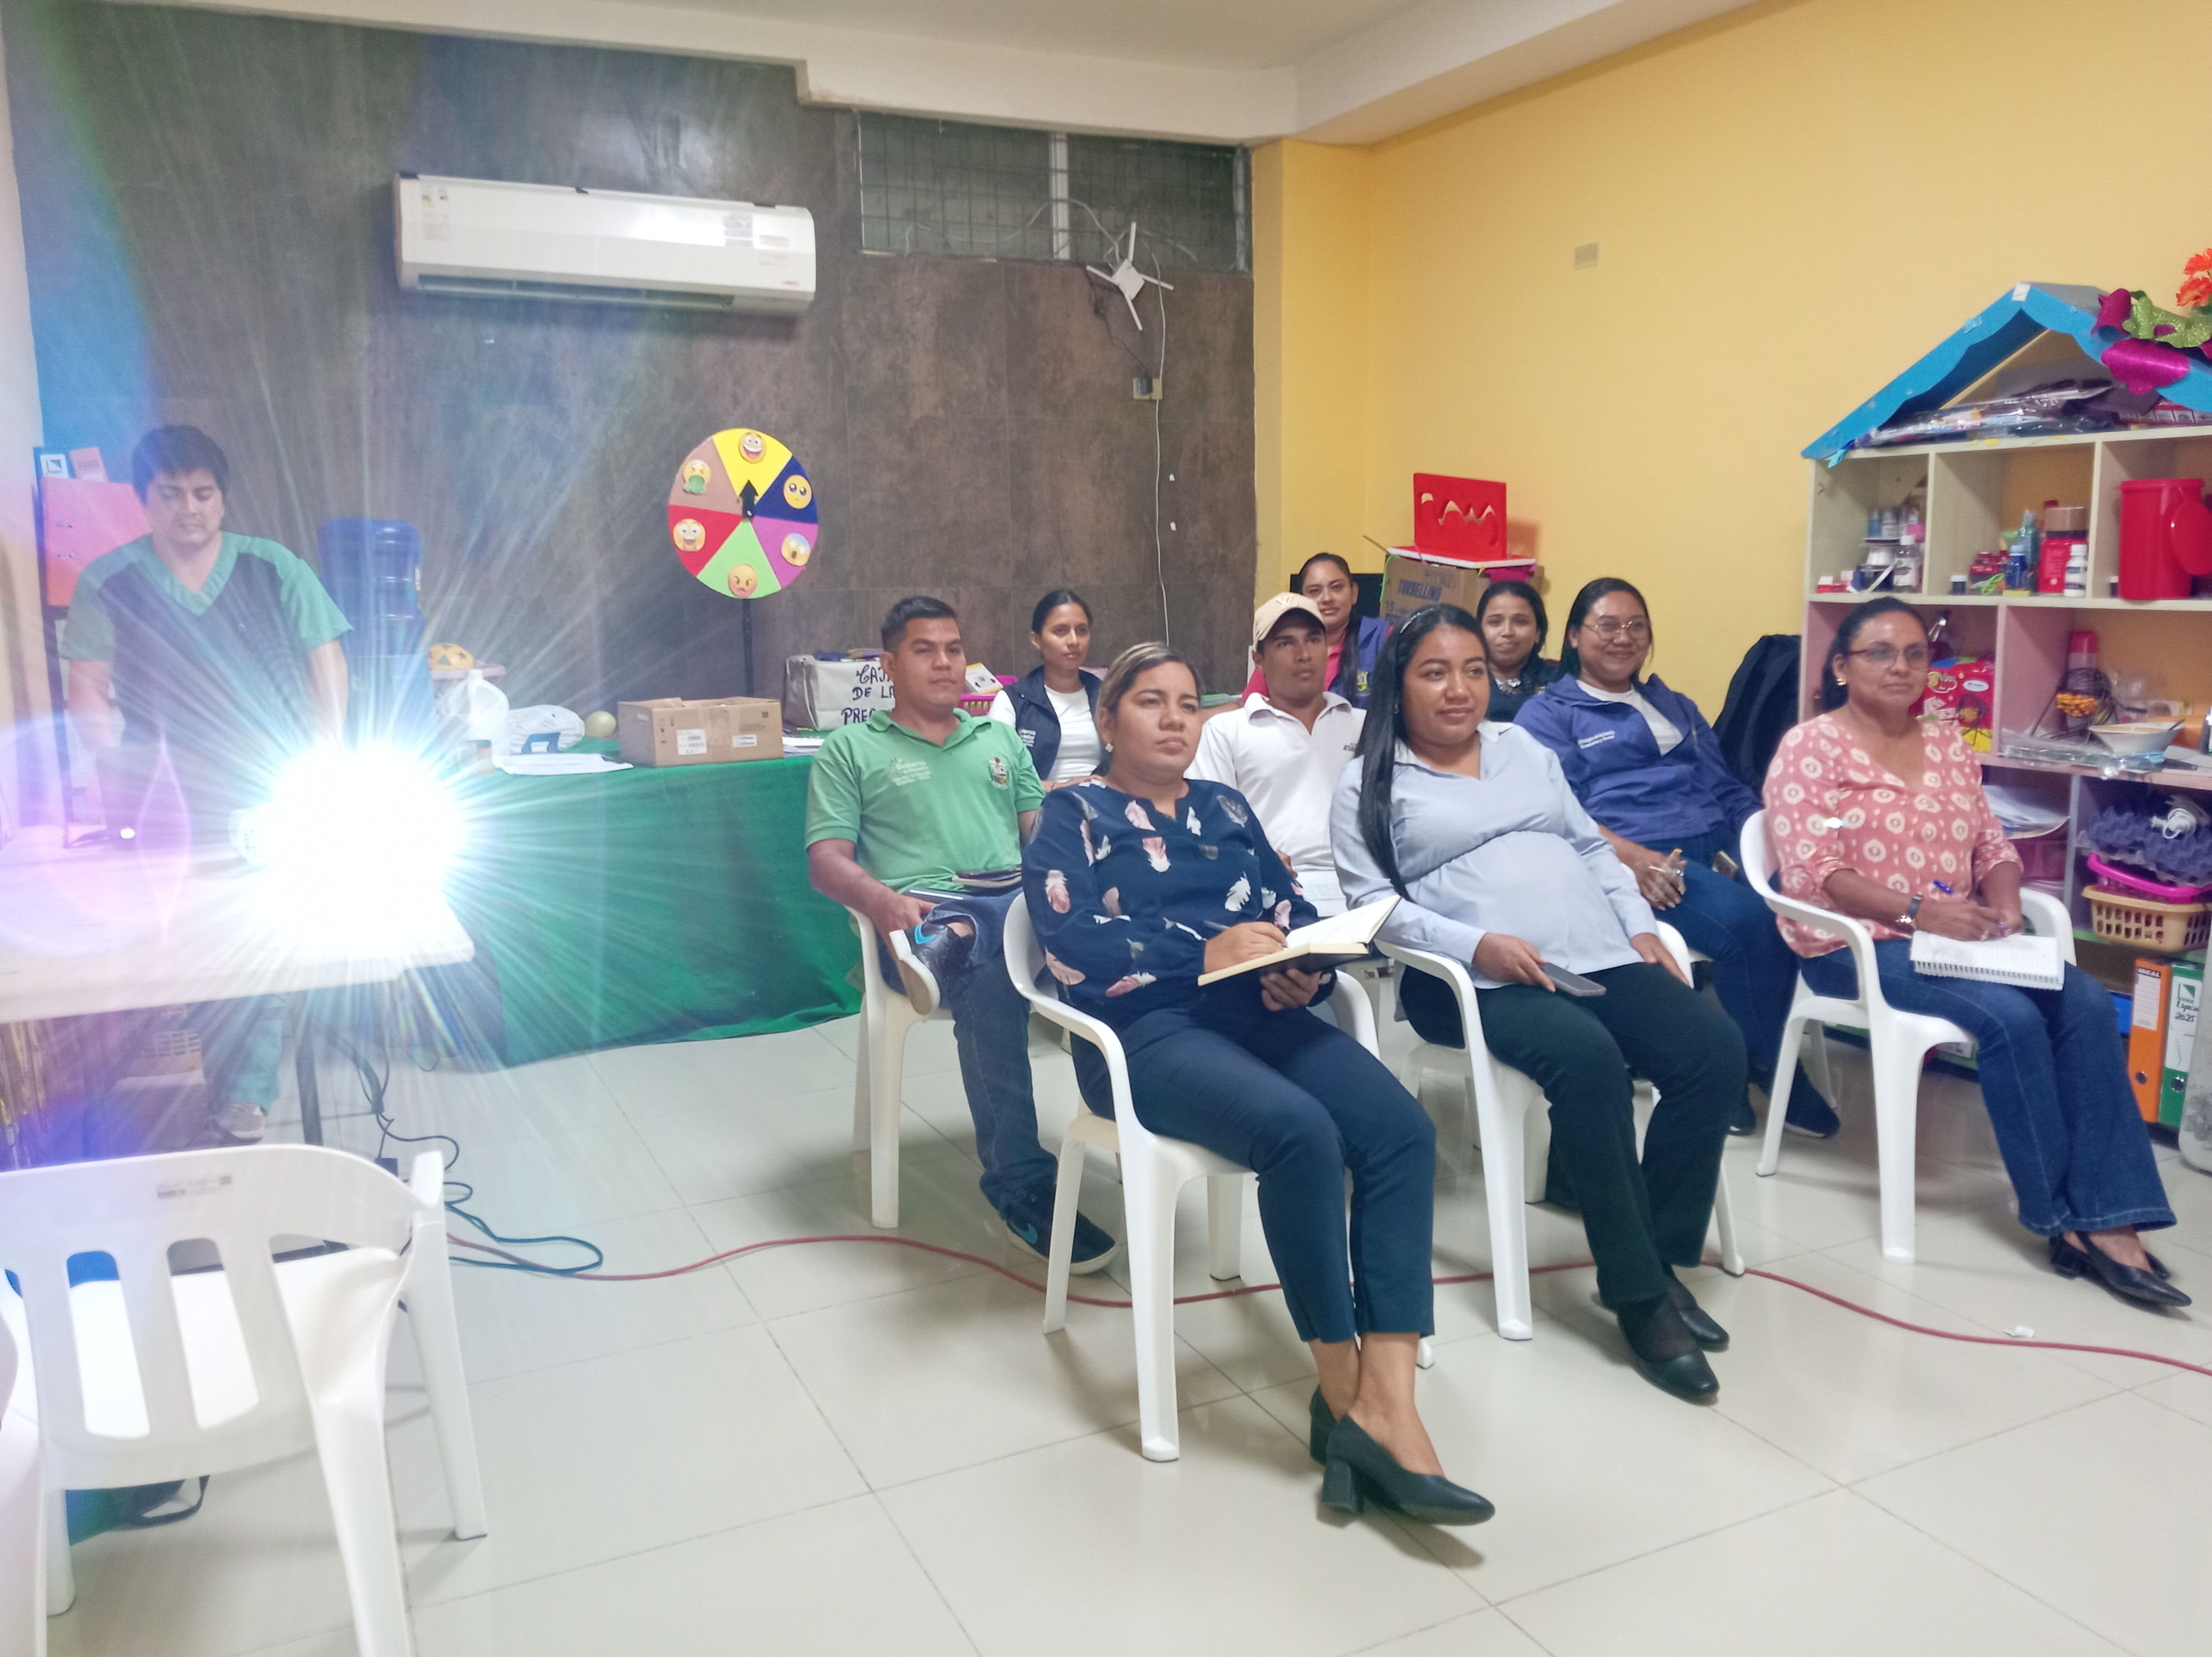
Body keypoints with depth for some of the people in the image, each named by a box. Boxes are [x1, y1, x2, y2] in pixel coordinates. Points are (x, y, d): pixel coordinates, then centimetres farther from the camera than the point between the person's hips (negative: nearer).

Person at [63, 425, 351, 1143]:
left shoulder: (274, 569, 4)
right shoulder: (108, 584, 4)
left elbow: (327, 663, 5)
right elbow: (88, 693, 3)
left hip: (276, 799, 0)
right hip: (175, 810, 0)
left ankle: (244, 1095, 7)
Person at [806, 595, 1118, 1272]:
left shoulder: (1001, 739, 29)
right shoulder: (851, 749, 16)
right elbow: (827, 860, 5)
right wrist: (883, 901, -18)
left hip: (1016, 899, 4)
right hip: (923, 906, -4)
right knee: (987, 977, -37)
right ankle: (1020, 1182, -33)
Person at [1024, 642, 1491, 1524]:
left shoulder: (1227, 808, 25)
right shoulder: (1075, 816, 8)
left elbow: (1295, 912, 17)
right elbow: (1074, 947, -8)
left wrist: (1307, 971, -6)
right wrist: (1207, 951, -16)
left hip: (1261, 1013, 5)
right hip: (1147, 1030, -5)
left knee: (1400, 1127, -24)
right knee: (1300, 1131, -33)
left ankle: (1386, 1401, -28)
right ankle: (1345, 1392, -16)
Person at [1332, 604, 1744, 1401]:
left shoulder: (1523, 746, 24)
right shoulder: (1369, 782, 7)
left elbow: (1591, 847, 25)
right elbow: (1374, 904, -3)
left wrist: (1639, 923, 8)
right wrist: (1476, 944, -17)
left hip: (1598, 956, 6)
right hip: (1476, 979, -6)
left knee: (1714, 1045, -18)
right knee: (1588, 1056, -34)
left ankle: (1662, 1256, -4)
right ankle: (1637, 1293, -20)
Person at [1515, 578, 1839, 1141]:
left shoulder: (1677, 707, 32)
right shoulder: (1548, 715, 12)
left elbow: (1728, 788, 26)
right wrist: (1628, 853, -22)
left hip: (1719, 849, 6)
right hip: (1636, 861, -5)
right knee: (1744, 919, -33)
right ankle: (1773, 1069, -10)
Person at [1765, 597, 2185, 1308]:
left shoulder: (1949, 746, 16)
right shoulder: (1810, 748, -5)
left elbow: (1993, 847, 16)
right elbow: (1811, 874, -15)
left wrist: (2002, 902, -6)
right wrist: (1913, 910, -25)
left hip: (1957, 935, 6)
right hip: (1856, 944, -6)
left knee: (2086, 1003, -19)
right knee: (2012, 1018, -27)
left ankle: (2111, 1219, -21)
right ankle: (2065, 1219, -14)